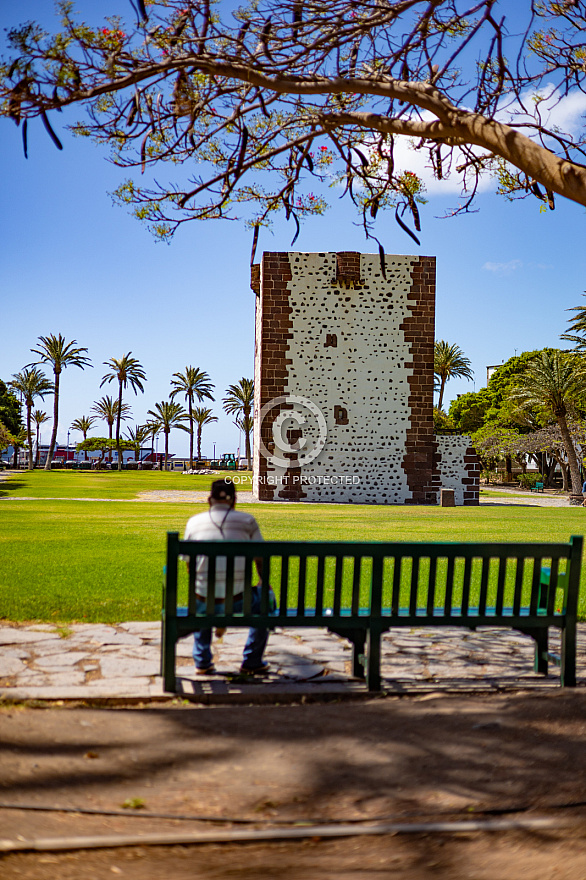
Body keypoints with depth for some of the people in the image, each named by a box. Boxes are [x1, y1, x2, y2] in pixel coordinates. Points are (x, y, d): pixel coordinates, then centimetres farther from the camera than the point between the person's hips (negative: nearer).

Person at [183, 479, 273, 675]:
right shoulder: (247, 521, 0)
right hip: (237, 603, -2)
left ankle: (202, 661, 36)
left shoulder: (194, 521, 5)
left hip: (205, 602, 2)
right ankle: (251, 662, 31)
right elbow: (261, 560, 8)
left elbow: (189, 564, 14)